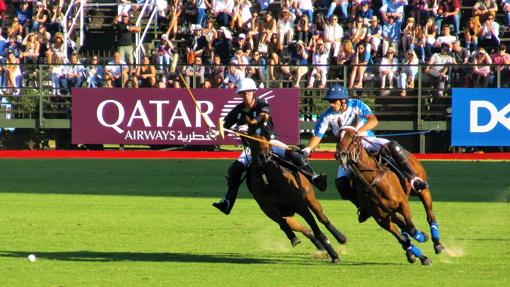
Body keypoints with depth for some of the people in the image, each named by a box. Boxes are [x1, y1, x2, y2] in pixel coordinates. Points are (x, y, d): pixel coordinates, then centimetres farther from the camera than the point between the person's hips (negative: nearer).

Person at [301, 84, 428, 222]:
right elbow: (317, 136, -10)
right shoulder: (327, 116, -9)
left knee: (392, 146, -29)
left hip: (367, 140, -2)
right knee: (340, 182, -19)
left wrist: (357, 132, -43)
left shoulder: (356, 105, -14)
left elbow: (373, 121, -28)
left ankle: (413, 178, -21)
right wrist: (308, 149, -30)